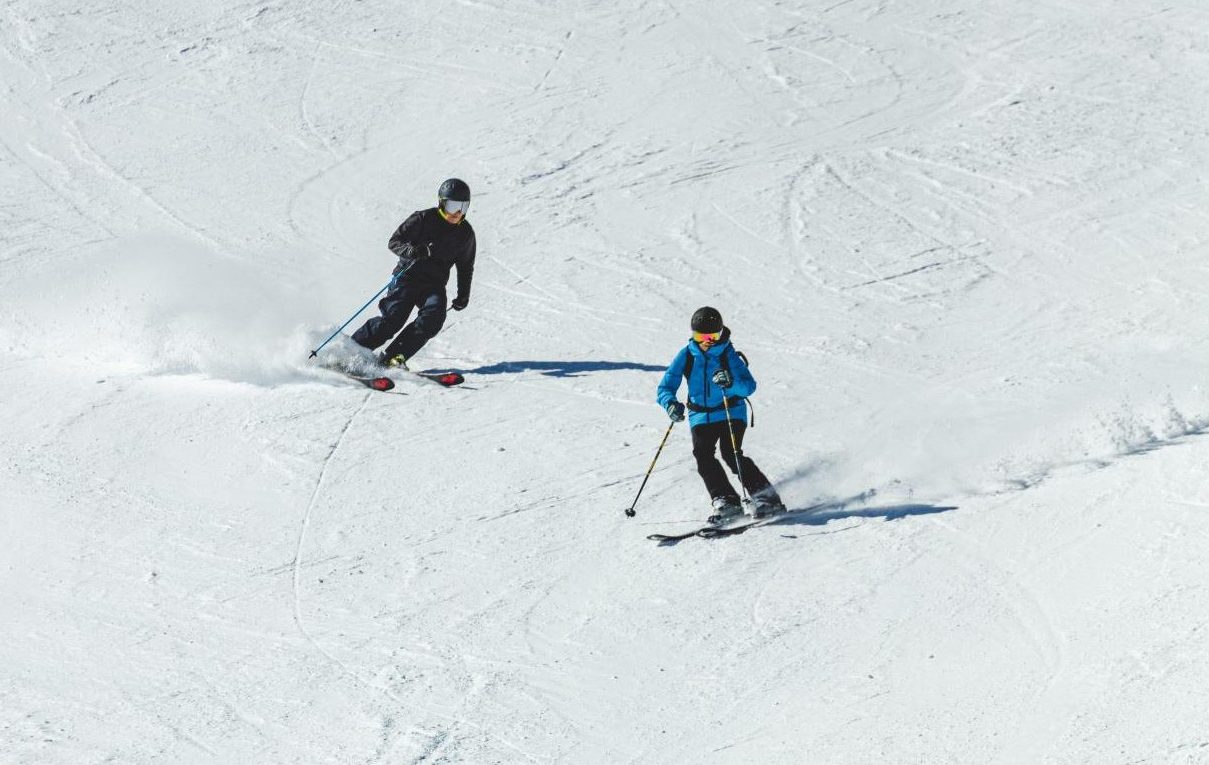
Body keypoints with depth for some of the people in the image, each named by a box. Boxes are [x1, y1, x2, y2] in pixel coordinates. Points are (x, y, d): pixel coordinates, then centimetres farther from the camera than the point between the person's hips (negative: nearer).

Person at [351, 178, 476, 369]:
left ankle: (394, 356, -22)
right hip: (409, 275, -4)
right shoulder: (423, 219, -8)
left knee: (434, 316, -25)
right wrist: (411, 251, -27)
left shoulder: (465, 233, 5)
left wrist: (463, 296, 11)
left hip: (434, 283, 4)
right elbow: (394, 242, -6)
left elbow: (466, 267, 19)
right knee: (393, 318, -20)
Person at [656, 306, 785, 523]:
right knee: (703, 455, -18)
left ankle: (766, 497, -12)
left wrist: (731, 383, -38)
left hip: (731, 413, -3)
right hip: (701, 416, 4)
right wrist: (670, 403, -22)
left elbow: (749, 386, -17)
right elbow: (665, 387, 0)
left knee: (731, 454, -20)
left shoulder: (728, 355, -9)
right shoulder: (686, 356, -1)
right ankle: (726, 502, -15)